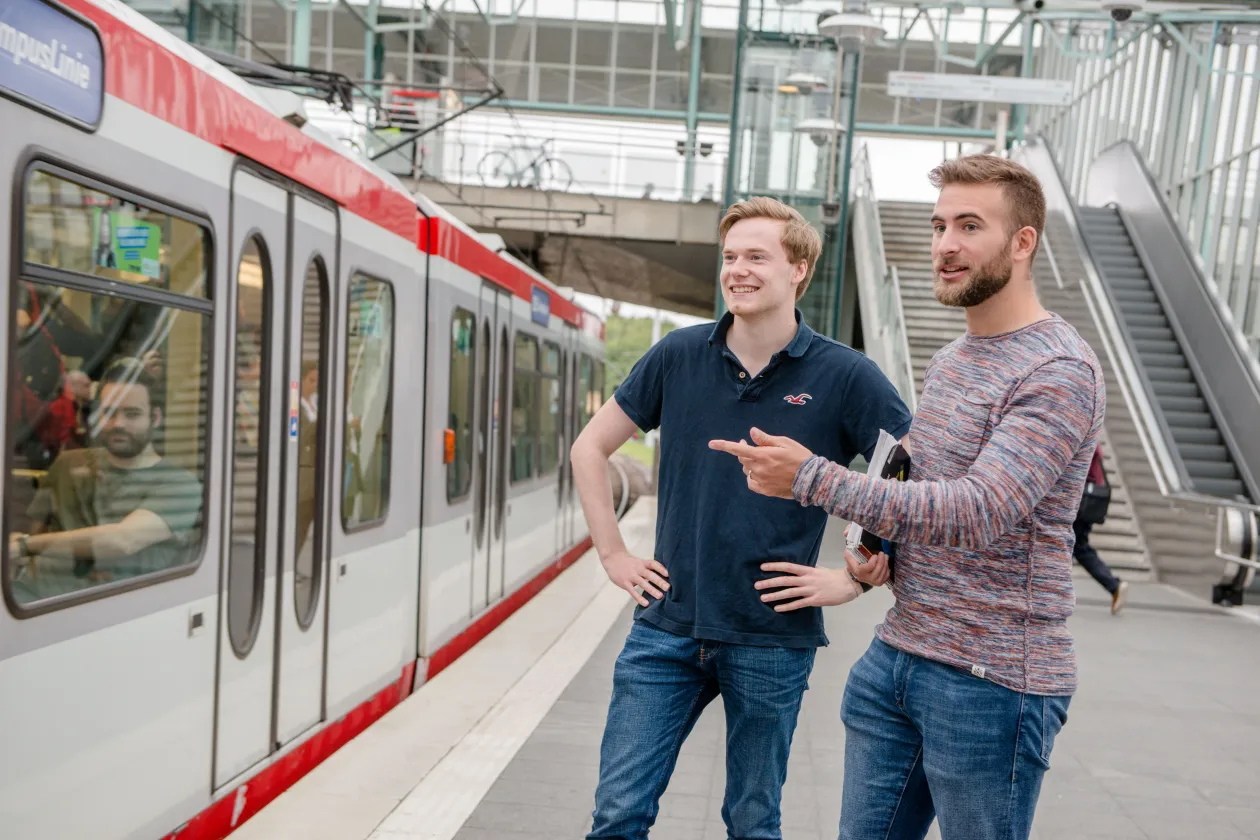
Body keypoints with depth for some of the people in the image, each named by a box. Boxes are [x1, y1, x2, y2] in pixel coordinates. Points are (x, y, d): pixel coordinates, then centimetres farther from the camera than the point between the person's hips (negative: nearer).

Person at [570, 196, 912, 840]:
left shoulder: (846, 376, -7)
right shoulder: (677, 356, 0)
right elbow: (590, 448, 11)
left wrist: (855, 579, -7)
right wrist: (613, 555, 6)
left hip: (773, 639, -1)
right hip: (667, 626, 2)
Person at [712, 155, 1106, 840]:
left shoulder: (1060, 373, -15)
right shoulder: (948, 361, 13)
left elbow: (977, 510, -26)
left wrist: (813, 479, -28)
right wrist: (878, 545, 5)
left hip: (991, 681, -8)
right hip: (894, 657, 8)